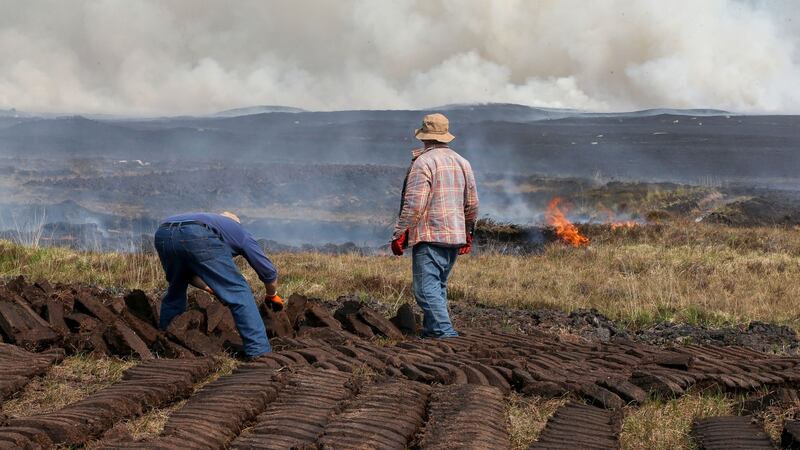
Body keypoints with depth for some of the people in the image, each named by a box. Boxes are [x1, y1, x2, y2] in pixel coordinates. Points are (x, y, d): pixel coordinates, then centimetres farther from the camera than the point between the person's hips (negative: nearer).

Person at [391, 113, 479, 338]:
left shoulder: (423, 162, -10)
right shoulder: (462, 162, 13)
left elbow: (414, 204, -16)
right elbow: (472, 203, 17)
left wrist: (399, 235, -10)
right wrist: (468, 234, 28)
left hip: (429, 236, -8)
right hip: (455, 236, 8)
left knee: (427, 289, -9)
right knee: (438, 286, 18)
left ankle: (445, 334, -20)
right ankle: (430, 332, 22)